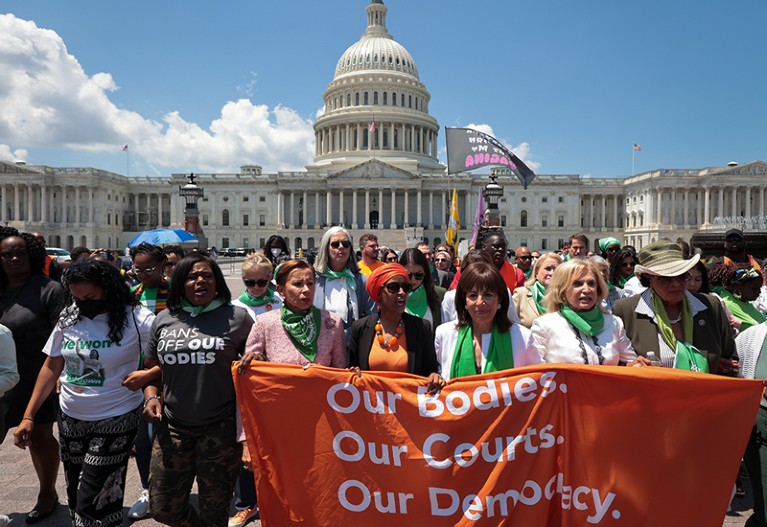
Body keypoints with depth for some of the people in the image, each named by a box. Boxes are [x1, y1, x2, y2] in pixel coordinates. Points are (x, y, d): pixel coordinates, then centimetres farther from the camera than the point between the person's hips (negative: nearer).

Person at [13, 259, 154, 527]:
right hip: (70, 419, 6)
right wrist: (28, 416, 6)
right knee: (74, 496, 19)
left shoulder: (138, 320, -16)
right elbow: (51, 368, 8)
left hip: (114, 421, -5)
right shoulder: (69, 318, 0)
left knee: (92, 505, -3)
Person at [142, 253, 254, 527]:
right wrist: (151, 396, -1)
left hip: (220, 428, -3)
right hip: (173, 427, 4)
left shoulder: (237, 317, -4)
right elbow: (150, 367, 16)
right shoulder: (164, 319, 6)